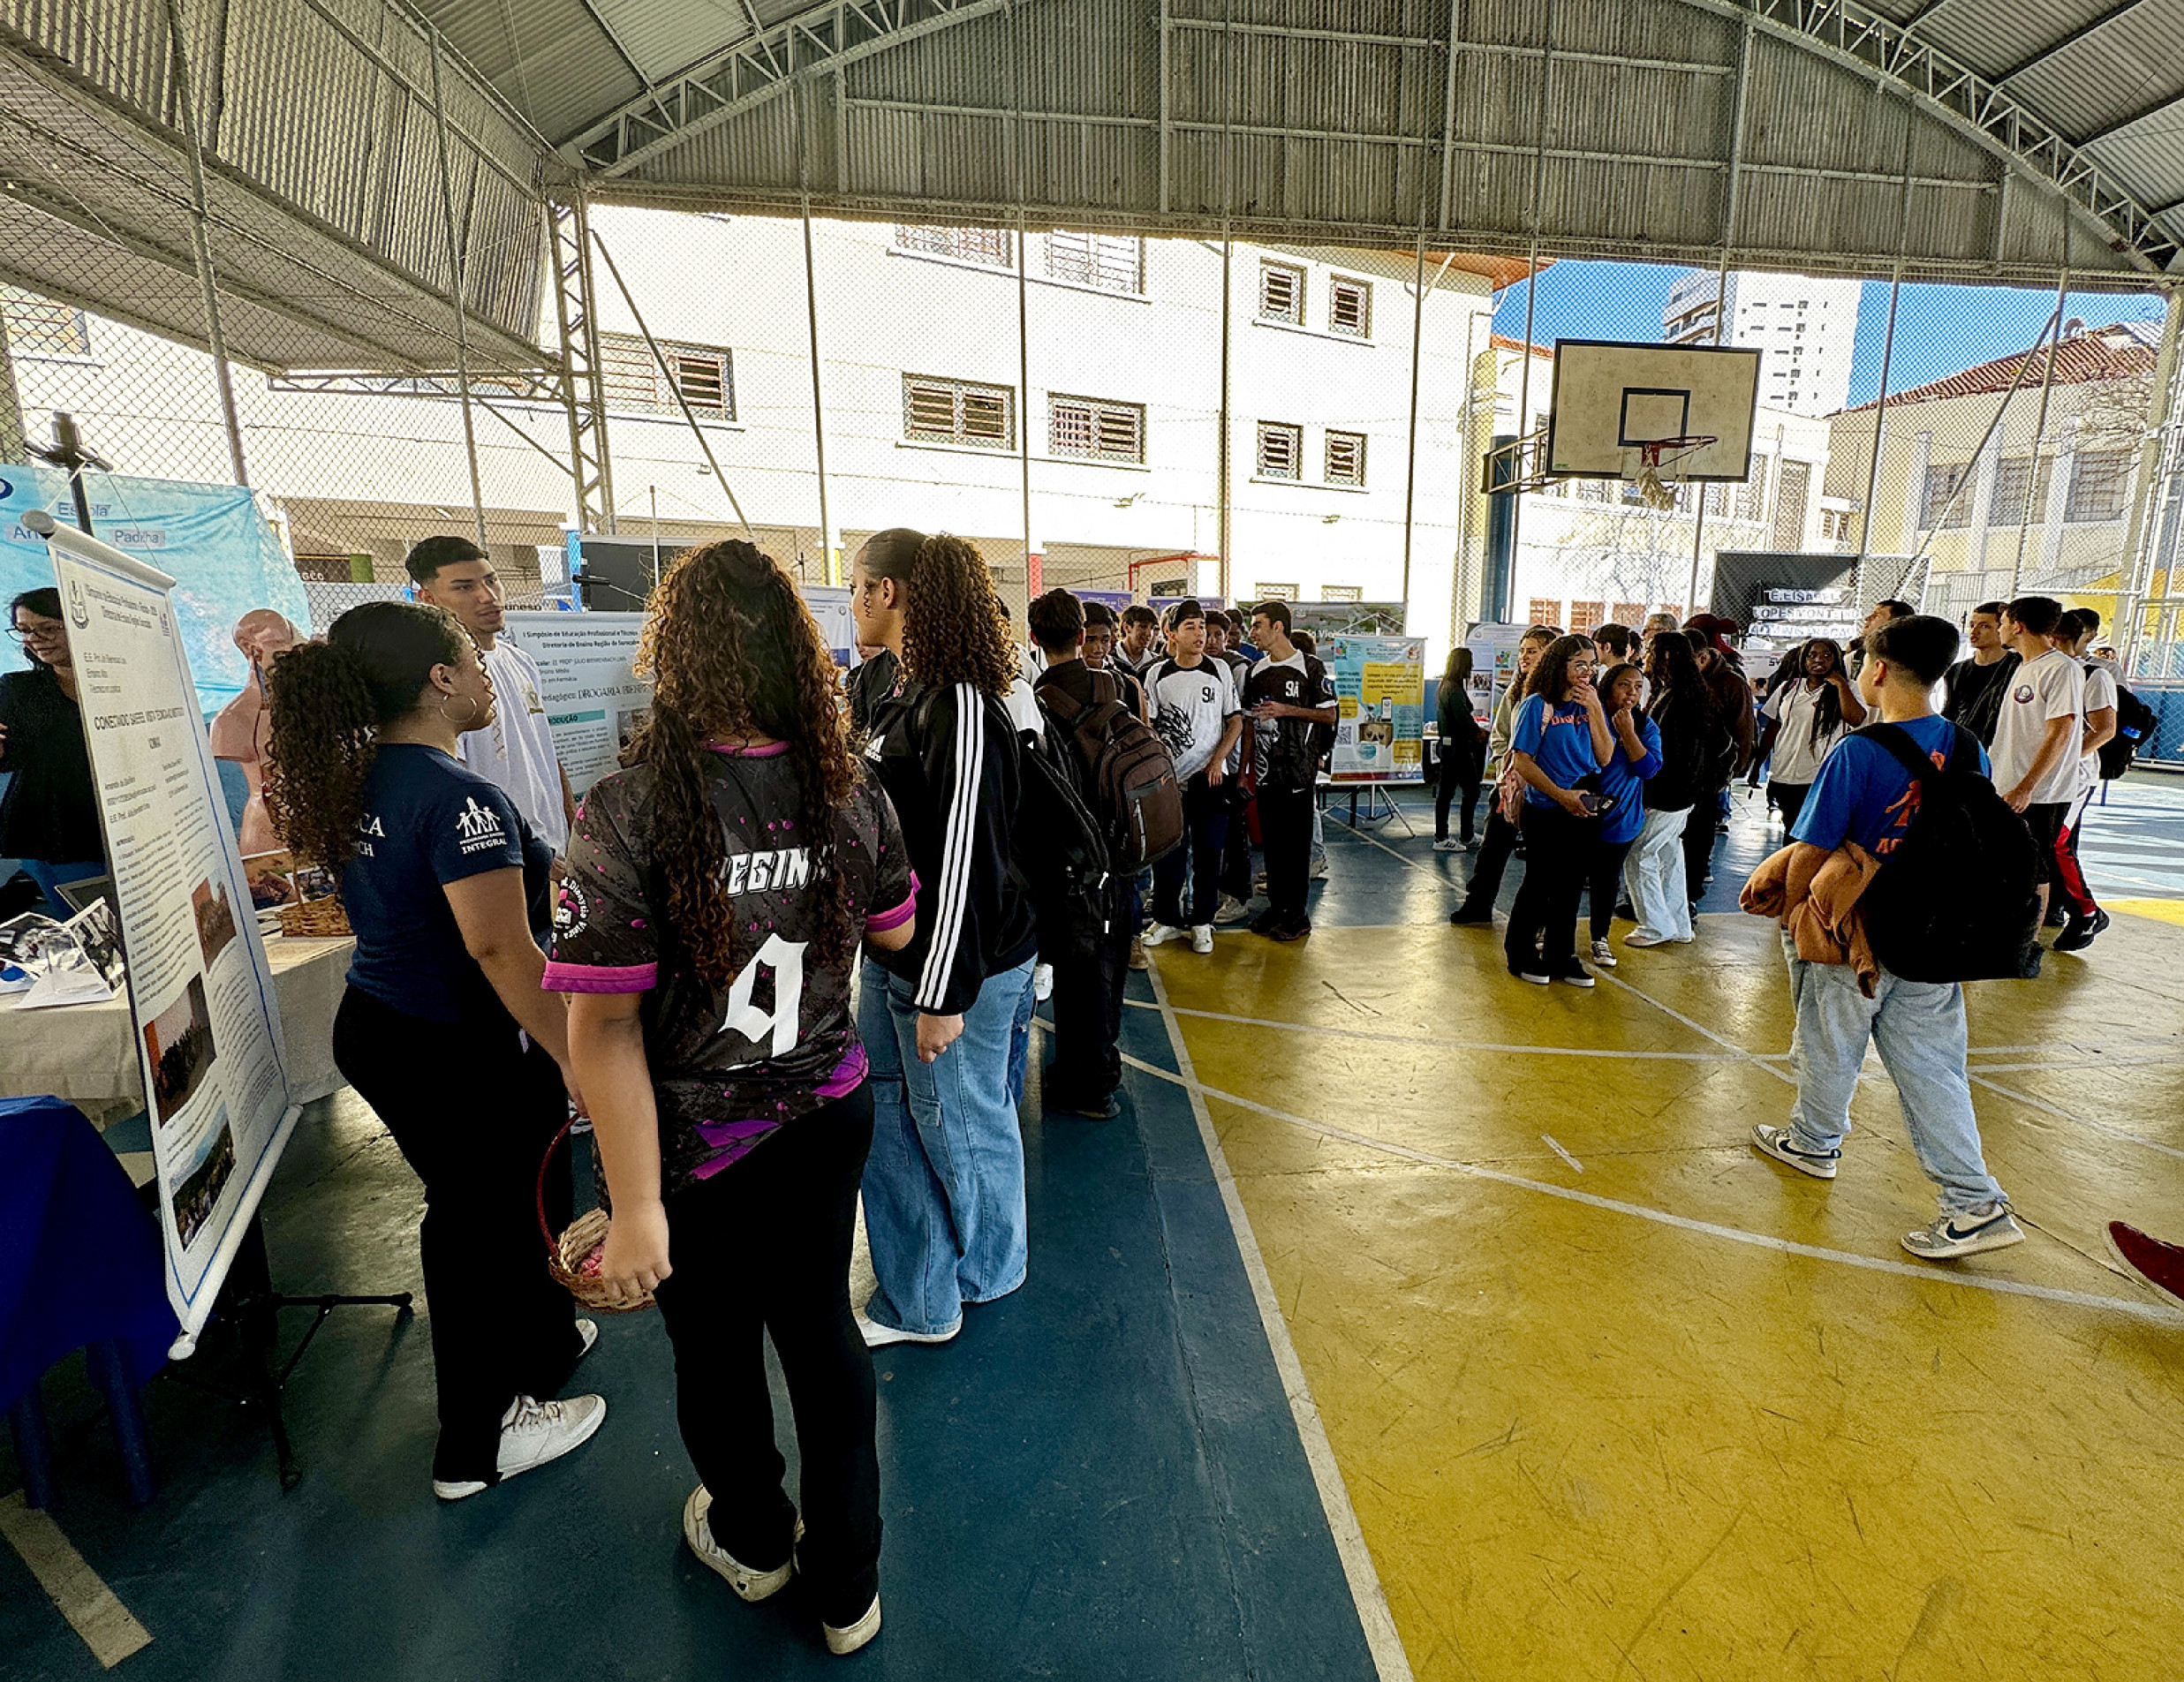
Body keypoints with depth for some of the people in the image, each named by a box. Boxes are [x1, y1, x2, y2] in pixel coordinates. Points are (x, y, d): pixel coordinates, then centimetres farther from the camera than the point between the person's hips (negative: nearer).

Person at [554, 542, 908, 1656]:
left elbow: (603, 1027, -22)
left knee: (717, 1349, 24)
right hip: (827, 1116, 3)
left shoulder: (629, 812, -22)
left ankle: (753, 1541, 53)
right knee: (821, 1328, 22)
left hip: (698, 1146, -2)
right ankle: (845, 1589, 42)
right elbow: (896, 934, 6)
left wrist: (637, 1208, -15)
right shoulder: (850, 793, -11)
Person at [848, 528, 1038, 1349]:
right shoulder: (900, 696, 9)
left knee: (960, 1127, 11)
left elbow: (965, 862, -22)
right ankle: (916, 1302, 37)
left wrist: (945, 993, -19)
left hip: (958, 967, -9)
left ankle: (984, 1273, 39)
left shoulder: (960, 707, -21)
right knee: (890, 1124, 17)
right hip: (889, 957, 9)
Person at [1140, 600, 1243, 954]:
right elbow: (1147, 725, 5)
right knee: (1167, 853, 3)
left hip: (1210, 777, 0)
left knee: (1207, 853, 4)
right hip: (1169, 777, 0)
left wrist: (1218, 759, -7)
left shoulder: (1219, 670, 4)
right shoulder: (1157, 673, 3)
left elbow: (1236, 719, 5)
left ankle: (1201, 922, 17)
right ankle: (1167, 919, 18)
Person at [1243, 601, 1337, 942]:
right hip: (1266, 771, 5)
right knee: (1271, 841, 9)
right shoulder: (1256, 672, 12)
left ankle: (1297, 914, 8)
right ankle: (1276, 906, 20)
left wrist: (1287, 710, -15)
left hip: (1299, 771, -5)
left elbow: (1330, 714, -5)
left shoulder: (1311, 667, -4)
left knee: (1297, 843, 0)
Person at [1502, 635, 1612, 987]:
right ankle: (1521, 955, 19)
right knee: (1539, 885, 4)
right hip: (1546, 812, -5)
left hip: (1585, 811, 5)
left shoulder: (1590, 705, 7)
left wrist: (1595, 711, -9)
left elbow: (1605, 757, 1)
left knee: (1571, 886, 12)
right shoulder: (1538, 705, -8)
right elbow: (1521, 760, -12)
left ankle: (1561, 957, 25)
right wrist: (1561, 794, -16)